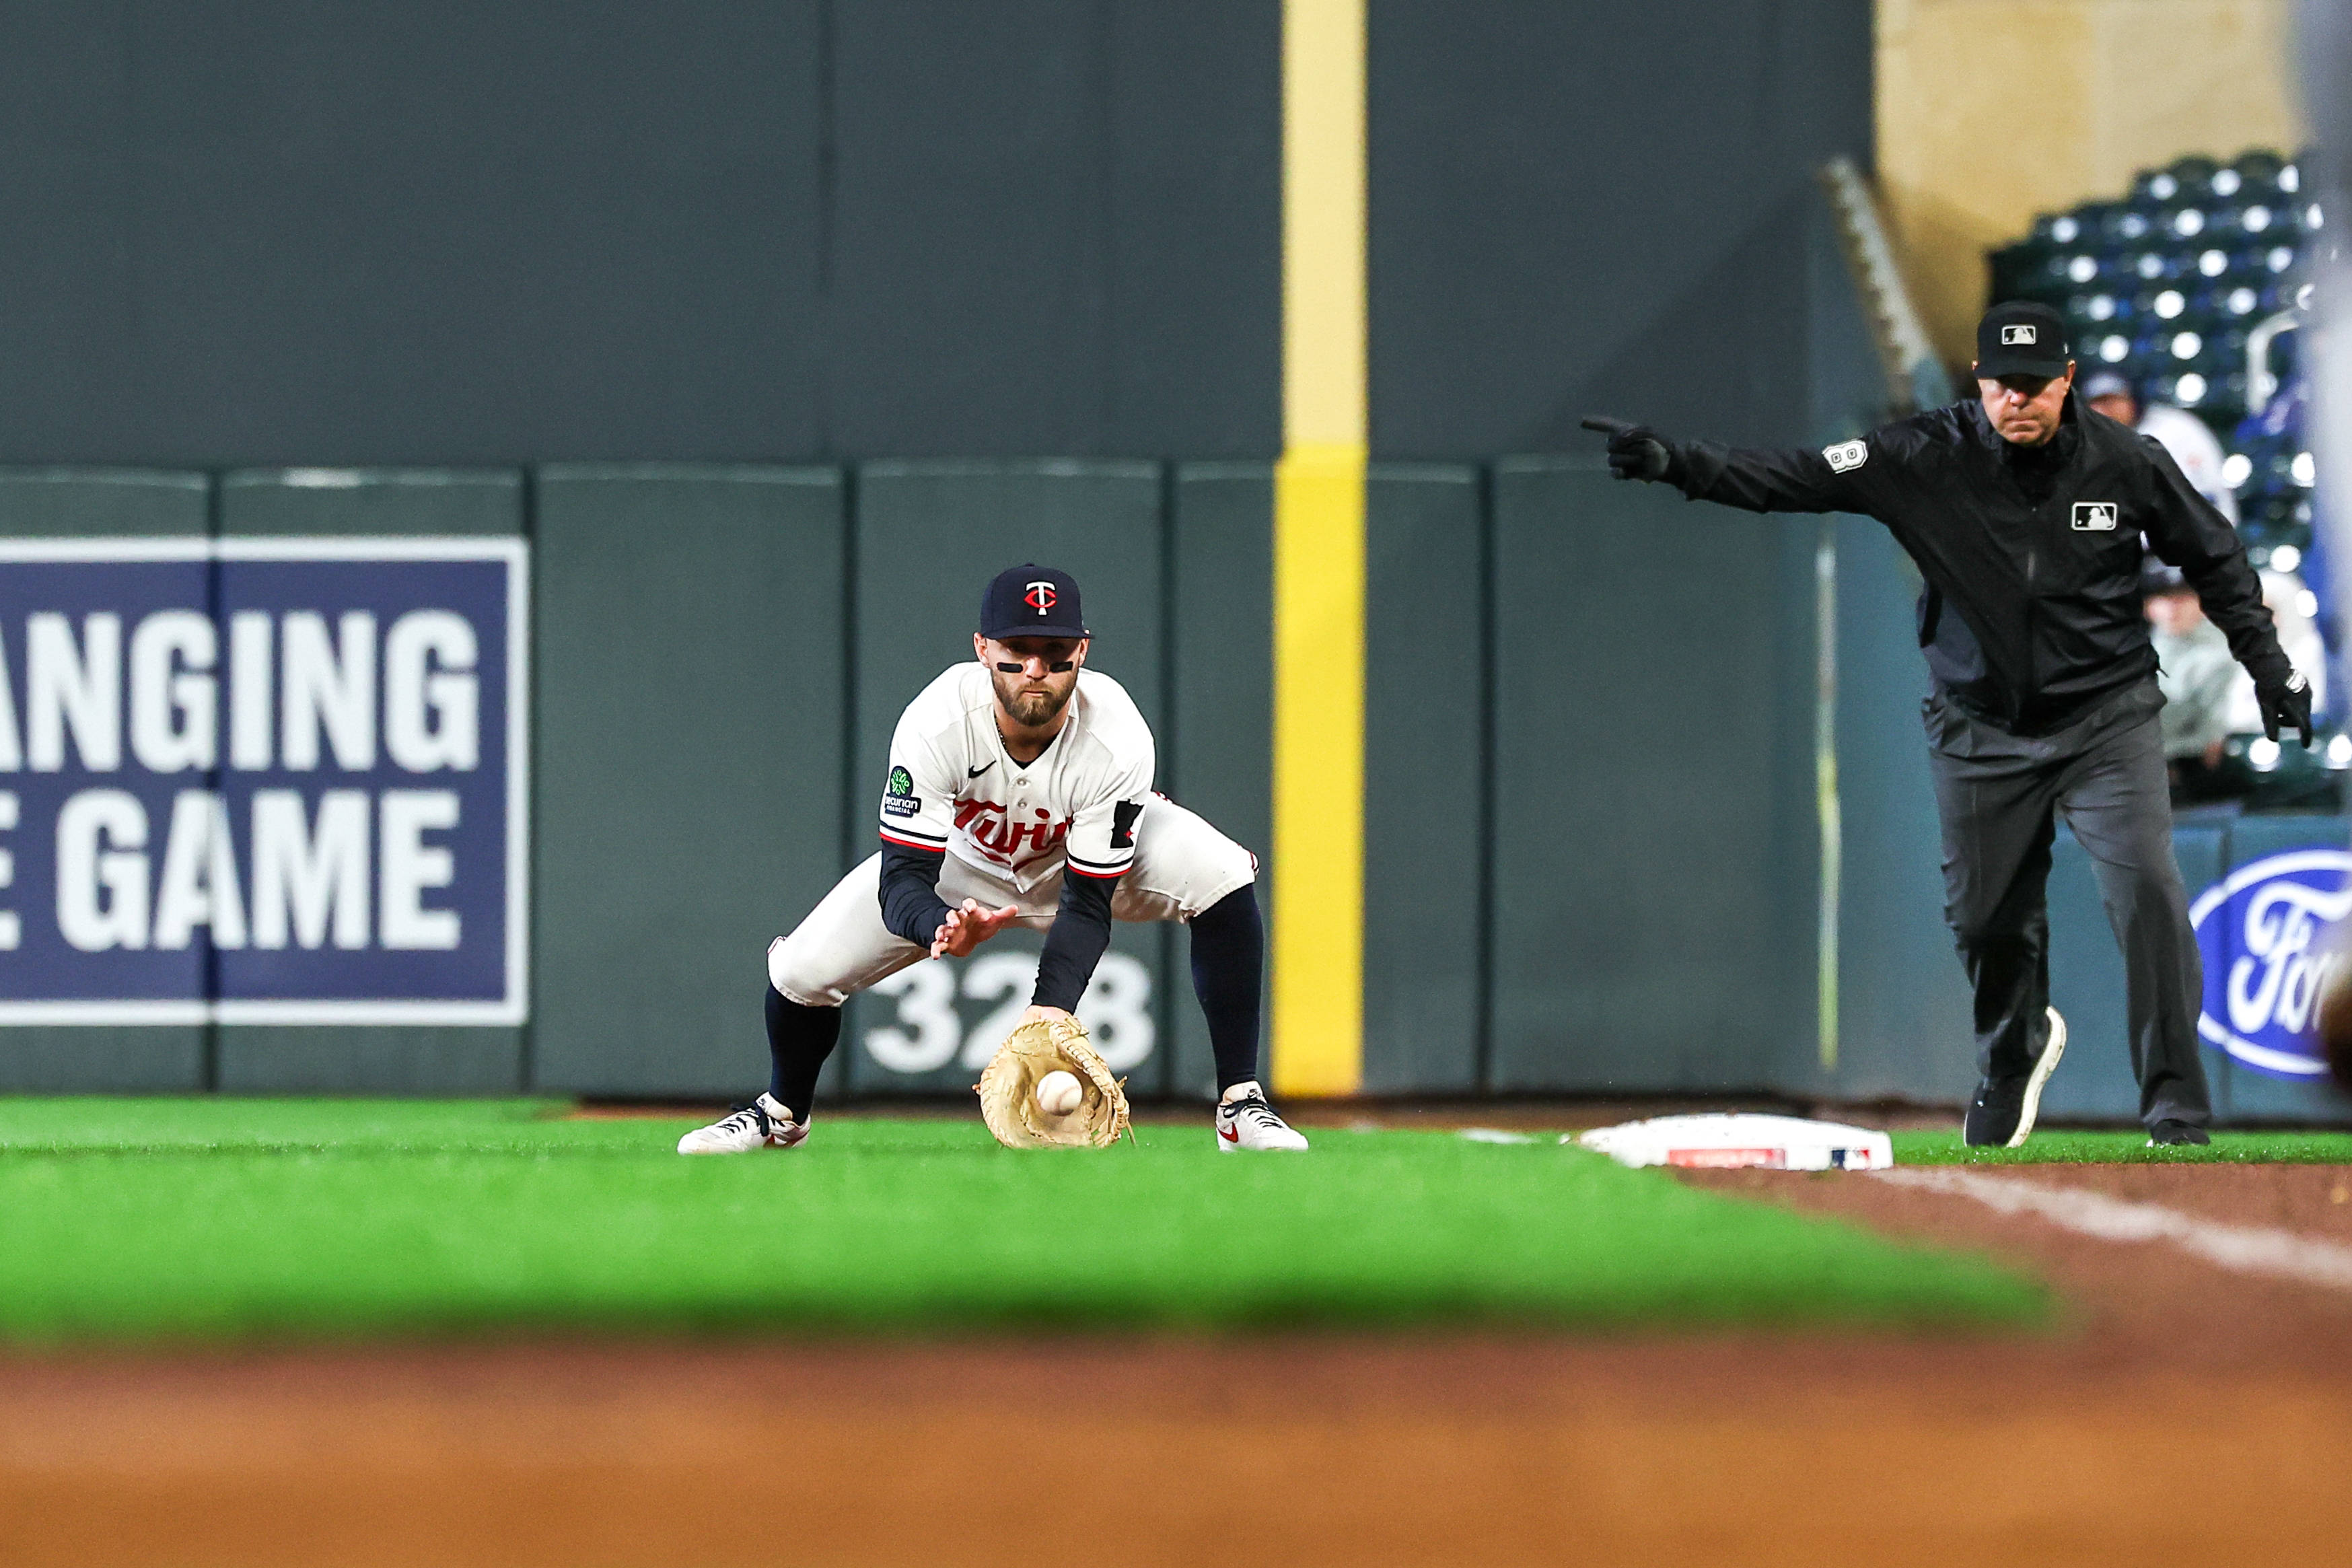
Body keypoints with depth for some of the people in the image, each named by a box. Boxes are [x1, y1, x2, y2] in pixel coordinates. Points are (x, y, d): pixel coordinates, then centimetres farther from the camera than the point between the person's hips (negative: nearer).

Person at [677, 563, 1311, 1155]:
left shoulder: (1116, 737, -35)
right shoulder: (936, 725, -35)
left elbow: (1088, 904, -30)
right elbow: (902, 881, -35)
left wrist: (1049, 1009, -47)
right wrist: (942, 928, -59)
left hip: (1083, 853, 0)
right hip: (964, 857, 0)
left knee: (1224, 879, -29)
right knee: (801, 971, -13)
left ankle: (1240, 1106, -17)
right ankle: (782, 1115, 22)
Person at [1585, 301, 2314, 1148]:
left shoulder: (2128, 463, -10)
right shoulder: (1928, 458, -13)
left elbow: (2214, 560, 4)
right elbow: (1799, 479, -20)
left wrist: (2271, 667, 7)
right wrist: (1676, 463, -33)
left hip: (2106, 718, -1)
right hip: (1982, 725, 1)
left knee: (2145, 886, -17)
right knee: (1985, 911, 10)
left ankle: (2175, 1104, -9)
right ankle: (2015, 1055, 42)